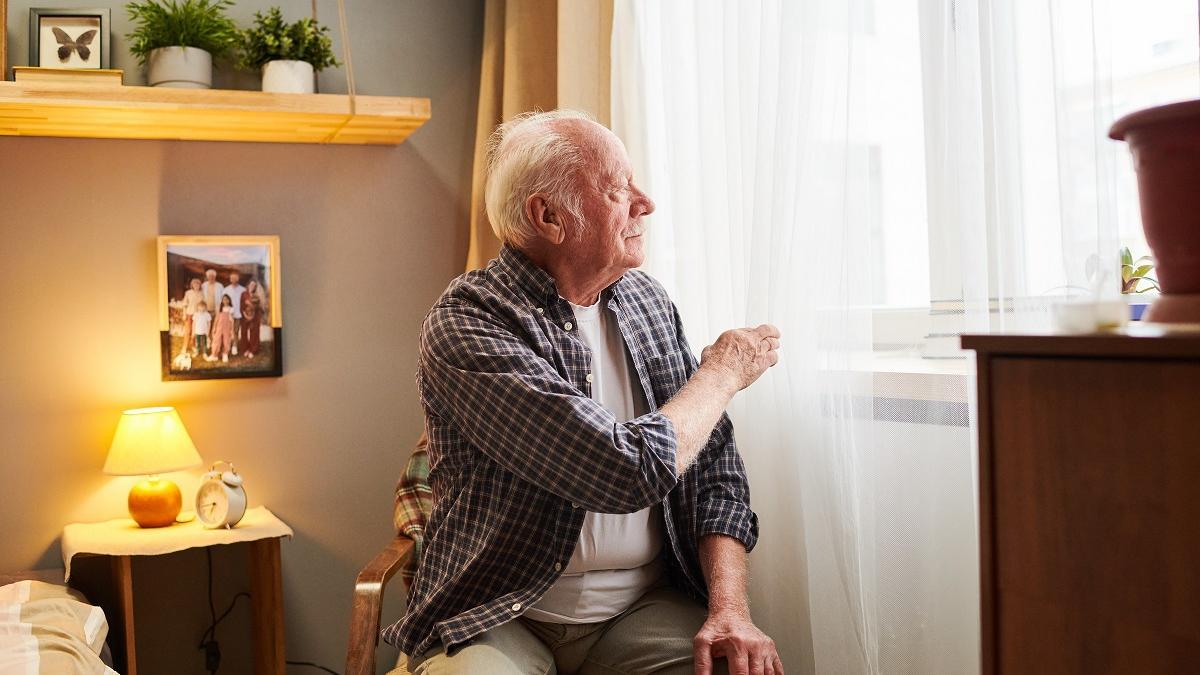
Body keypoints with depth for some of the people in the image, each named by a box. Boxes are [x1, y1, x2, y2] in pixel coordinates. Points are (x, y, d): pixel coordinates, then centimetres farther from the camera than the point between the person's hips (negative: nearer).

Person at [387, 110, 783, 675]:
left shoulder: (648, 303, 6)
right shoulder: (465, 324, -16)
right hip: (502, 621, -3)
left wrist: (730, 606, -10)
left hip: (646, 608, 4)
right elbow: (630, 470, -23)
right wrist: (722, 372, -6)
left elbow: (713, 461, 6)